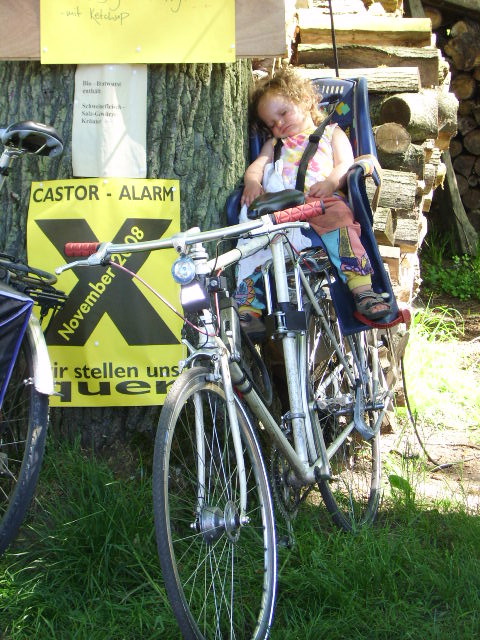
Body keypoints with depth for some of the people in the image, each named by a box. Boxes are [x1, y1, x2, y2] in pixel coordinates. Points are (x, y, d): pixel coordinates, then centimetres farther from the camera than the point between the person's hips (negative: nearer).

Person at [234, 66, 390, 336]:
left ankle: (362, 290, -44)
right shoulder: (275, 144, 41)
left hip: (323, 200, -3)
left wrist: (330, 182, -13)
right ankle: (248, 307, -31)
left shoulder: (331, 133, 30)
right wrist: (252, 182, -5)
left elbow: (346, 165, 11)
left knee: (339, 216, -37)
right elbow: (257, 165, 22)